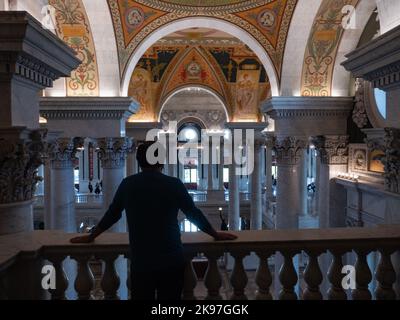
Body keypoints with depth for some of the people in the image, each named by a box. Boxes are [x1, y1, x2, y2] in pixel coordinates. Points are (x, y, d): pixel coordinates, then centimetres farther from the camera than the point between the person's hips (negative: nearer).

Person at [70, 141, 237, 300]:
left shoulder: (127, 184, -1)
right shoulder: (174, 184, -6)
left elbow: (111, 215, 10)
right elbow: (194, 214, 1)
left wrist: (91, 236, 27)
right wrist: (216, 235, 16)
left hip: (140, 261, 1)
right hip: (171, 260, -1)